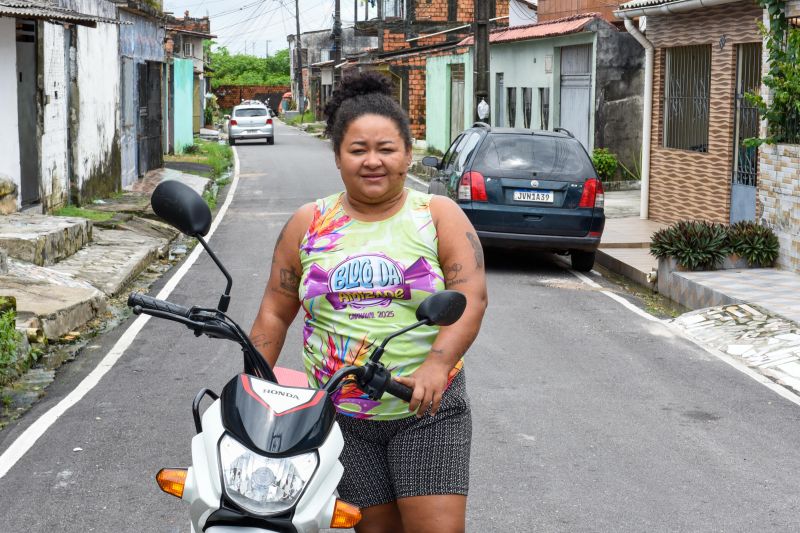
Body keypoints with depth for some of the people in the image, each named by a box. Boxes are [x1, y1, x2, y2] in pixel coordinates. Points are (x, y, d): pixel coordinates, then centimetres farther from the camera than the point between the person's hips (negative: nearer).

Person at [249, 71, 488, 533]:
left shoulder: (439, 216, 2)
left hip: (427, 409, -1)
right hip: (340, 417, 2)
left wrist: (437, 364, -25)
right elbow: (275, 313, 11)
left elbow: (472, 298, -10)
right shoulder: (307, 225, 8)